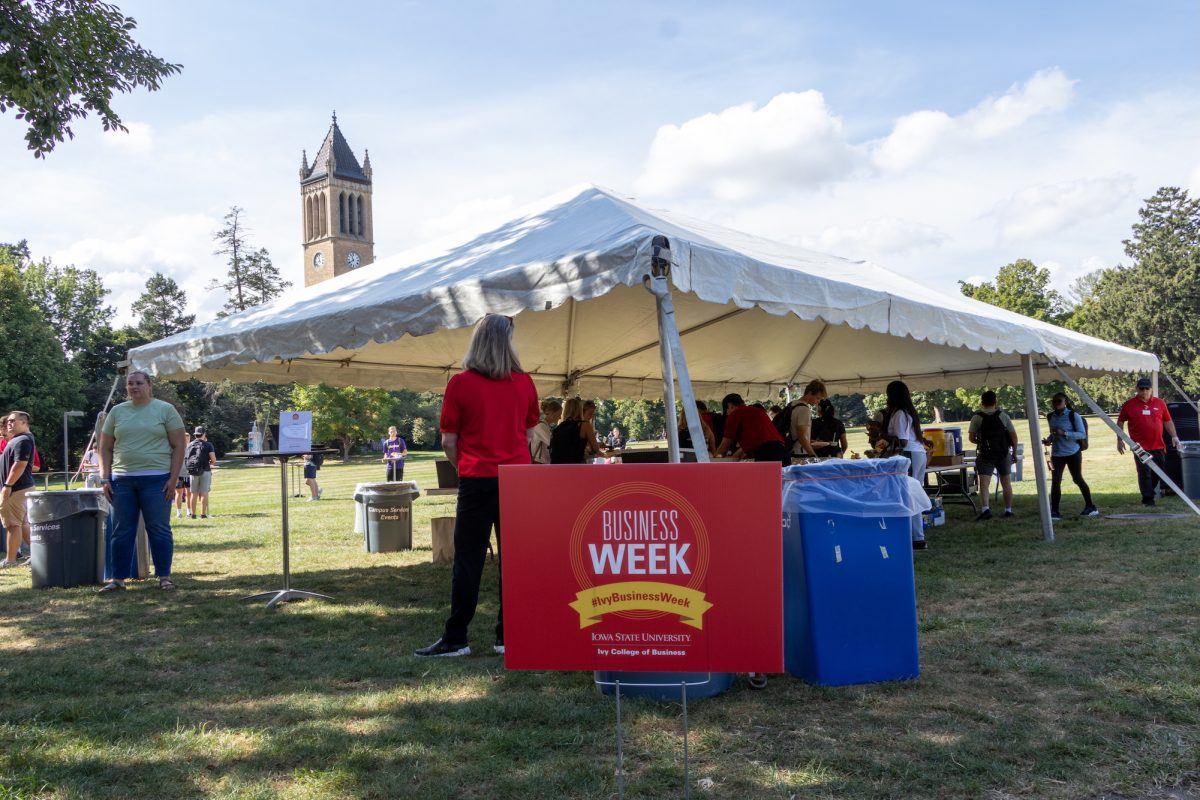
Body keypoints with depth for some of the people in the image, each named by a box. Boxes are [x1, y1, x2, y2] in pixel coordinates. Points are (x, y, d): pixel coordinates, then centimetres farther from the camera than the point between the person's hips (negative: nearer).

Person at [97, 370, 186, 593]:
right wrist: (106, 478, 4)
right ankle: (118, 579, 15)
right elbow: (105, 448, 13)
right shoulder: (117, 412, 10)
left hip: (156, 479, -3)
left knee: (159, 530, 2)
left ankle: (164, 576, 10)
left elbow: (178, 446, -1)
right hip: (122, 480, 3)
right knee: (122, 531, 7)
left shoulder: (165, 409, 1)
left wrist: (173, 478, -8)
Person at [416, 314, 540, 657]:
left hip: (477, 481, -3)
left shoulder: (460, 384, -5)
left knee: (468, 560, 2)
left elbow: (448, 440, -2)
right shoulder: (524, 382, 5)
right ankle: (509, 636, 12)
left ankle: (455, 639, 6)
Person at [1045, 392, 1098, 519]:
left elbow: (1082, 434, -11)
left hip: (1073, 453, -4)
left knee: (1078, 479, 8)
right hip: (1057, 454, 4)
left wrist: (1065, 433, -24)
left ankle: (1090, 507, 27)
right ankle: (1054, 511, -2)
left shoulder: (1073, 416, -9)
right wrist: (1049, 439, -1)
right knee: (1055, 482, -5)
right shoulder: (1050, 417, 8)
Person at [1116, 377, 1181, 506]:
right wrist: (1119, 440, 2)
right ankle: (1148, 498, 2)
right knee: (1145, 473, -6)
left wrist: (1174, 436, 5)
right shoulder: (1129, 404, 0)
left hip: (1158, 446, 4)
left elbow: (1168, 421, 13)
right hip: (1140, 446, -4)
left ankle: (1149, 492, 31)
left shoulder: (1160, 403, 7)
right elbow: (1120, 422, 6)